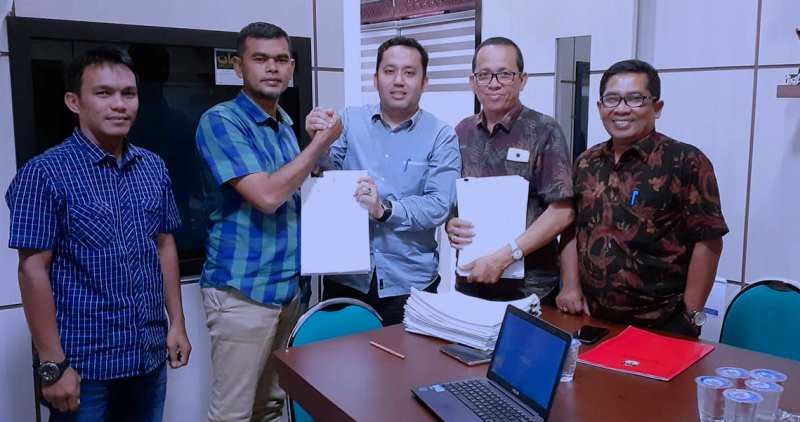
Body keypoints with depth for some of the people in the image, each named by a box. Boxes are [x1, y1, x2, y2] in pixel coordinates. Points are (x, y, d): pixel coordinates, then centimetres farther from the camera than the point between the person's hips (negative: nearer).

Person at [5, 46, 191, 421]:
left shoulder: (154, 168, 5)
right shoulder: (43, 174, -11)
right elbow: (33, 270, -12)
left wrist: (177, 323, 8)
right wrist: (52, 364, -14)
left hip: (150, 356, 5)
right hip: (84, 363, -5)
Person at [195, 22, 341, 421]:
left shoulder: (285, 124, 12)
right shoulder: (221, 121, -13)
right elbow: (266, 195, -23)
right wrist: (320, 143, -14)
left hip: (289, 285, 7)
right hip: (243, 290, -7)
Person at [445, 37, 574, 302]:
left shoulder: (544, 131, -8)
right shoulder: (462, 132, 5)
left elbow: (562, 211, -13)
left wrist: (503, 257, -19)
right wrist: (449, 225, -9)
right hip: (469, 281, 4)